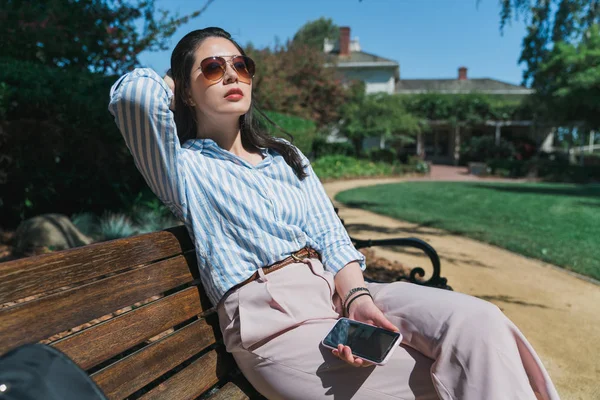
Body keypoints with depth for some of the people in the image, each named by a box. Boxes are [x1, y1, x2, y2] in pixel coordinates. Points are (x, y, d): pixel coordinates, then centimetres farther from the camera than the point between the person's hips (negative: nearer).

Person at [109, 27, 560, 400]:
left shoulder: (286, 155, 21)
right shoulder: (185, 168, 6)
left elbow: (332, 239, 9)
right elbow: (134, 93, -15)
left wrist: (356, 295, -11)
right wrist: (175, 87, 9)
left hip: (338, 289, 5)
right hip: (274, 322, -5)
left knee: (476, 320, -20)